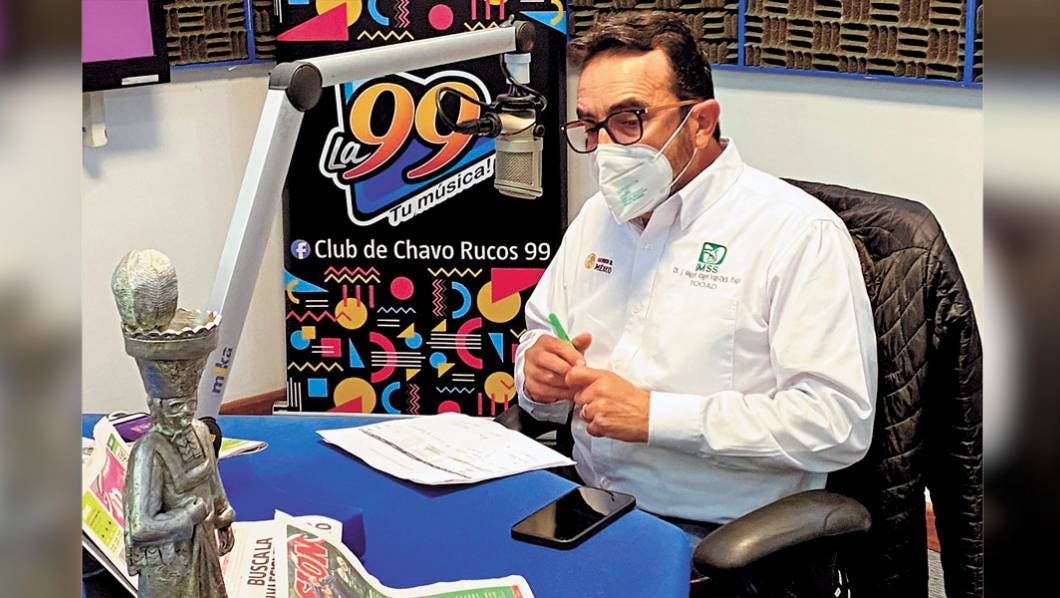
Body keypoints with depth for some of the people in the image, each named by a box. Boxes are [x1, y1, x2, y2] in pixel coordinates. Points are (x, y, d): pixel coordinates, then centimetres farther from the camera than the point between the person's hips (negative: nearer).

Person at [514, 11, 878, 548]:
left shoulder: (799, 233, -11)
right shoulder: (597, 217, 13)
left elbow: (838, 423, -19)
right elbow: (539, 337, 23)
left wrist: (655, 414, -21)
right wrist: (539, 376, -3)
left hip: (714, 539, -7)